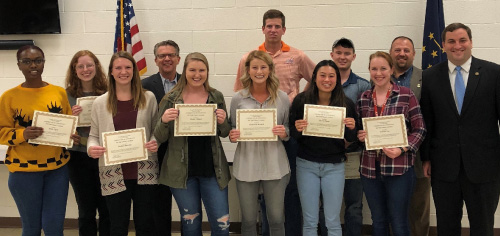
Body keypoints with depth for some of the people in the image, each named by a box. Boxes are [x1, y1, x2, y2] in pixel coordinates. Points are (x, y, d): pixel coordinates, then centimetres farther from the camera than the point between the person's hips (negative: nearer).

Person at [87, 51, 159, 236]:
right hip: (114, 175, 0)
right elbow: (94, 135, 7)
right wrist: (91, 148, -14)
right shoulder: (100, 103, 3)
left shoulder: (148, 98, 4)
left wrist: (156, 142, -13)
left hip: (145, 172, 0)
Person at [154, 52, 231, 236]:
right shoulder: (171, 99, -4)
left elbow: (224, 134, 8)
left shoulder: (216, 97, 1)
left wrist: (223, 122, -14)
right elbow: (160, 138, -2)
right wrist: (164, 120, -23)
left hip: (213, 169, 1)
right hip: (181, 170, -1)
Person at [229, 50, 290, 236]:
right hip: (246, 166, 0)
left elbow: (289, 129, 9)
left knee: (277, 219, 7)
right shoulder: (238, 99, 1)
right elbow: (232, 129, 9)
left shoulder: (282, 98, 2)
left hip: (275, 166, 0)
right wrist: (232, 136, -13)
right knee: (248, 220, 10)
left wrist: (284, 133, -13)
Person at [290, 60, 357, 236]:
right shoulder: (301, 100, -5)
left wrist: (351, 128, -17)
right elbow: (292, 134, 1)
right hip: (306, 165, 0)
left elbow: (351, 139, 5)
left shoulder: (346, 104, -3)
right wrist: (297, 129, -21)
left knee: (333, 221, 7)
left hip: (334, 166, 0)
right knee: (310, 221, 7)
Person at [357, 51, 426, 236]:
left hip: (399, 167, -3)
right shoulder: (363, 98, 8)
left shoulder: (406, 95, -3)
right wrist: (359, 136, -6)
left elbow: (420, 129, -3)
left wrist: (402, 149, -16)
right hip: (370, 168, 4)